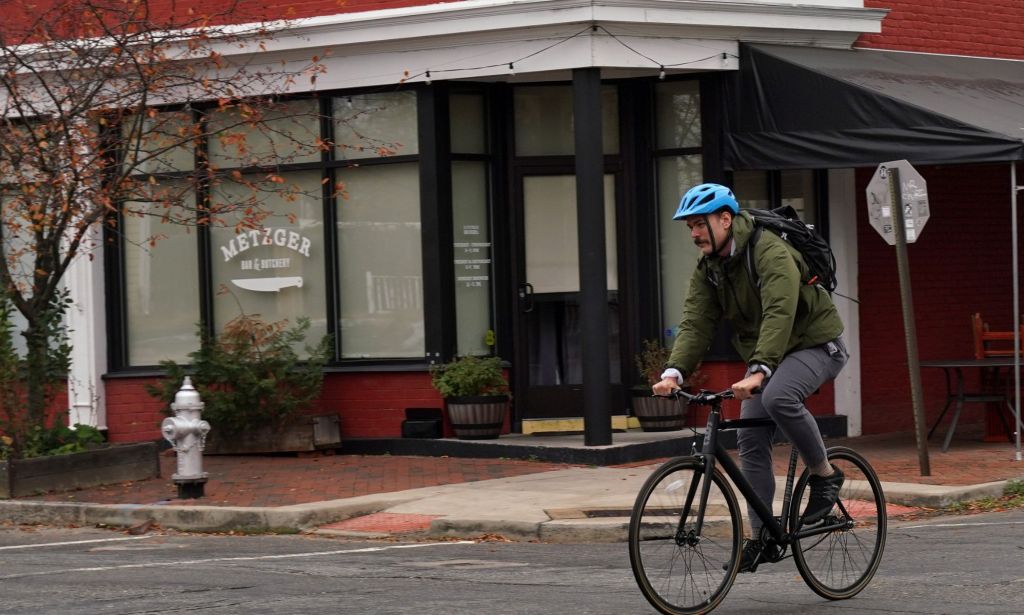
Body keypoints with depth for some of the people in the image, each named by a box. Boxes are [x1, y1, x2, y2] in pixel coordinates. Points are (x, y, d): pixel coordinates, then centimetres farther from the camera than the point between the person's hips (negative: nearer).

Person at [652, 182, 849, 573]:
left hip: (814, 343, -8)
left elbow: (779, 315, -38)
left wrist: (758, 371, -50)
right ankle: (762, 538, 4)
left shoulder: (770, 253, -26)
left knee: (778, 397, -36)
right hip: (765, 356, 8)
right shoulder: (707, 269, -1)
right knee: (750, 441, -2)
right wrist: (674, 372, -27)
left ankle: (825, 474, -14)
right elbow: (695, 324, -10)